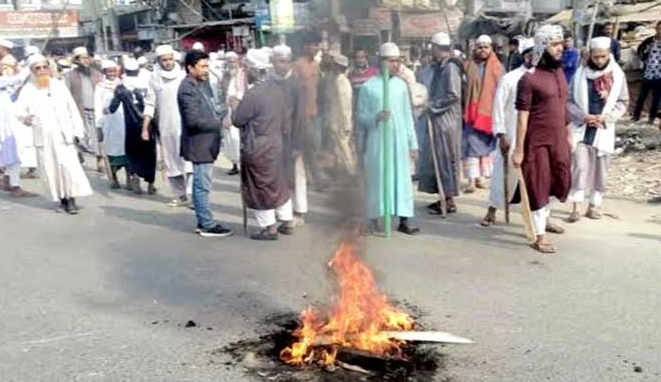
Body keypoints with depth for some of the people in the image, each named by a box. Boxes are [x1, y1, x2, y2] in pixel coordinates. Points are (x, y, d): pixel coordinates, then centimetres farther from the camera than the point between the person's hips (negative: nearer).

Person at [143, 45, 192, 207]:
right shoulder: (154, 78, 5)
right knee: (171, 162, 7)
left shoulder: (183, 76, 1)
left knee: (188, 160, -10)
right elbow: (150, 104, 6)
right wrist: (145, 128, 2)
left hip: (185, 125, -2)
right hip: (165, 127, 2)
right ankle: (180, 195, 16)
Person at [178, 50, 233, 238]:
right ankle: (208, 226, 5)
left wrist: (221, 116, 4)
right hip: (199, 144, -9)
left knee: (200, 184, 15)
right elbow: (193, 120, -23)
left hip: (206, 142, 9)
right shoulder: (187, 88, -17)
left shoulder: (203, 83, 11)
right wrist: (219, 123, -16)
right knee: (203, 186, -2)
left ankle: (202, 221, 24)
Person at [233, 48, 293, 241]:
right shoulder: (276, 88, 1)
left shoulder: (253, 93, -22)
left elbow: (237, 120, -13)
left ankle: (269, 227, 14)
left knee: (260, 188, 6)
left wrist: (238, 107, 6)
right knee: (279, 184, 18)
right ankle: (287, 222, 27)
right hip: (277, 144, 7)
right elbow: (286, 118, 8)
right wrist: (284, 137, 19)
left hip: (257, 149, -7)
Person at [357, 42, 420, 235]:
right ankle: (373, 219, 12)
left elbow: (407, 115, 11)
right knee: (377, 178, 2)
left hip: (399, 140, 3)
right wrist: (376, 116, -20)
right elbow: (361, 115, 0)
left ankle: (404, 220, 7)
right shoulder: (369, 86, -2)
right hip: (376, 141, -3)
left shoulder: (401, 85, 8)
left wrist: (413, 143, 9)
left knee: (402, 177, 2)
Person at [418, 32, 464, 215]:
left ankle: (450, 200, 6)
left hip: (446, 120, -9)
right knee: (438, 158, 12)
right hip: (438, 119, 9)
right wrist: (431, 105, 6)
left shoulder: (450, 67, -14)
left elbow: (454, 95, -20)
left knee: (446, 158, -2)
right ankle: (445, 197, 21)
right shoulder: (439, 67, 13)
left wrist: (433, 106, -14)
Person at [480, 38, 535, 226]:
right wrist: (501, 134, -11)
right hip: (512, 135, -3)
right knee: (505, 172, 4)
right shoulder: (510, 79, -5)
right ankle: (492, 212, 18)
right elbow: (498, 107, -5)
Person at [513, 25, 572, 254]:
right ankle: (540, 236, 12)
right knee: (538, 186, 2)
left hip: (559, 140, 7)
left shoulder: (560, 72, 8)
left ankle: (544, 218, 41)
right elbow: (522, 117, -15)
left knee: (560, 181, 18)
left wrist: (568, 134, 17)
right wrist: (519, 149, -16)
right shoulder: (529, 79, -15)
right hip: (537, 141, -7)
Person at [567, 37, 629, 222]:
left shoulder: (617, 74, -1)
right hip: (582, 128, -1)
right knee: (580, 167, -8)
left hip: (604, 129, 1)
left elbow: (623, 102, 2)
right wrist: (583, 116, -14)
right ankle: (577, 206, -4)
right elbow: (570, 100, 0)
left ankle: (594, 205, 18)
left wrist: (606, 118, -12)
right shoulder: (581, 73, -3)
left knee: (601, 170, 7)